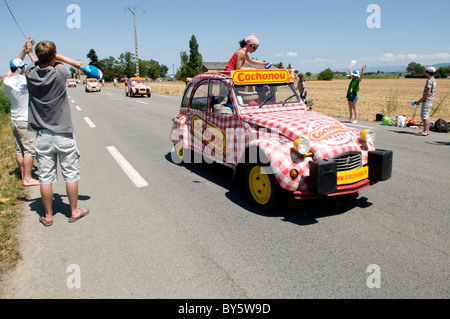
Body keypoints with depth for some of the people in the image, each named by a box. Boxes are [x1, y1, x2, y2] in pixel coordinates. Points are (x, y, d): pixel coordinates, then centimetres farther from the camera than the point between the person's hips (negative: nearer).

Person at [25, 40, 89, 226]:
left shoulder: (30, 73, -4)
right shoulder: (60, 73, -14)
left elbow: (39, 62, 15)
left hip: (43, 136, 3)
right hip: (63, 135, -3)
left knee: (45, 177, 9)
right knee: (71, 174, 10)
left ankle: (48, 216, 21)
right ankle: (74, 211, 22)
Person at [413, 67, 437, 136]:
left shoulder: (429, 80, -15)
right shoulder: (433, 80, 16)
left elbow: (428, 93, -20)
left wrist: (420, 100, -15)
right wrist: (421, 100, 18)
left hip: (427, 101, -10)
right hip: (430, 100, 10)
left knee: (424, 116, -8)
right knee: (426, 116, 15)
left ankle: (425, 131, -7)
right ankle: (427, 130, 19)